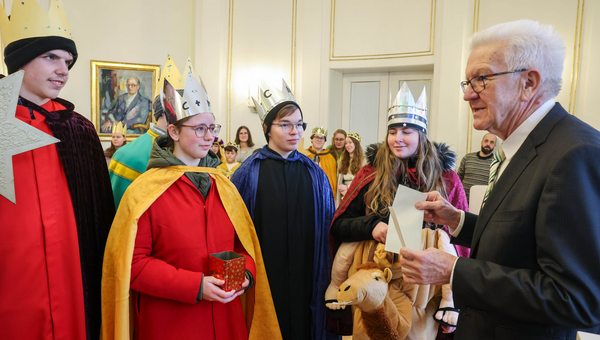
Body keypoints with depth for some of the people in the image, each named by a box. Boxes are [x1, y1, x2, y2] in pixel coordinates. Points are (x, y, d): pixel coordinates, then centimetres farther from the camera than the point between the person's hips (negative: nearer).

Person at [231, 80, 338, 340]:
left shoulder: (314, 173, 5)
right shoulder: (249, 172, -4)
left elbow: (329, 227, 7)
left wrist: (326, 277, 4)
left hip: (305, 279, 2)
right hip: (264, 277, -2)